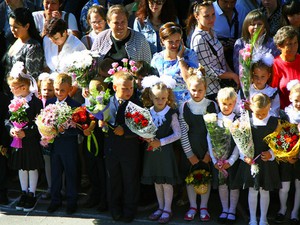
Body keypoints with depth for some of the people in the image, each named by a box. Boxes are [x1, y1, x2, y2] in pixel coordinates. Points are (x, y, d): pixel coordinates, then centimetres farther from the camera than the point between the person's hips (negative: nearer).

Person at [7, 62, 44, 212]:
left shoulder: (35, 102, -14)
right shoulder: (13, 100, 1)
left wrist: (26, 132, -22)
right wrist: (11, 129, -11)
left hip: (31, 140, -5)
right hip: (17, 140, 5)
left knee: (32, 167, 6)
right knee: (21, 168, 14)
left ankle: (32, 195, 18)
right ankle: (24, 193, 27)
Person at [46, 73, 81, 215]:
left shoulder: (75, 105, -13)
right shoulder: (49, 103, 2)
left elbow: (76, 128, -15)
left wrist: (64, 130, -29)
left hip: (69, 145, -4)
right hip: (54, 143, 4)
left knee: (71, 174, 9)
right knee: (55, 173, 15)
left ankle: (71, 201, 23)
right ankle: (55, 200, 29)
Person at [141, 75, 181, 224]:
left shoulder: (171, 114, -9)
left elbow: (177, 134, -9)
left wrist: (160, 142, -16)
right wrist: (147, 138, -12)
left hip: (165, 150, -4)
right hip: (151, 150, 4)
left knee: (166, 181, 1)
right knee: (156, 181, 13)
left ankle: (167, 209, 14)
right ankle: (160, 207, 26)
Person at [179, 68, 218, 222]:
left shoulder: (212, 106, -6)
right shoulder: (184, 107, -4)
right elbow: (183, 132, -3)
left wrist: (210, 152, -7)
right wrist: (190, 154, -6)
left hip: (207, 151, -1)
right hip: (190, 151, 1)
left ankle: (203, 207, 21)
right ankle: (192, 207, 23)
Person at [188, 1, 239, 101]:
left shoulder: (211, 31, 5)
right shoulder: (199, 39, -21)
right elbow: (209, 71, -19)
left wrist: (230, 72, 2)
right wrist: (233, 76, -11)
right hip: (210, 92, -8)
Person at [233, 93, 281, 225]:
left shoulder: (274, 122, -4)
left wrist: (271, 153, -13)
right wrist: (244, 156, -10)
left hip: (267, 163, 0)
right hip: (250, 162, 0)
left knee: (265, 191, 10)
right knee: (252, 191, 8)